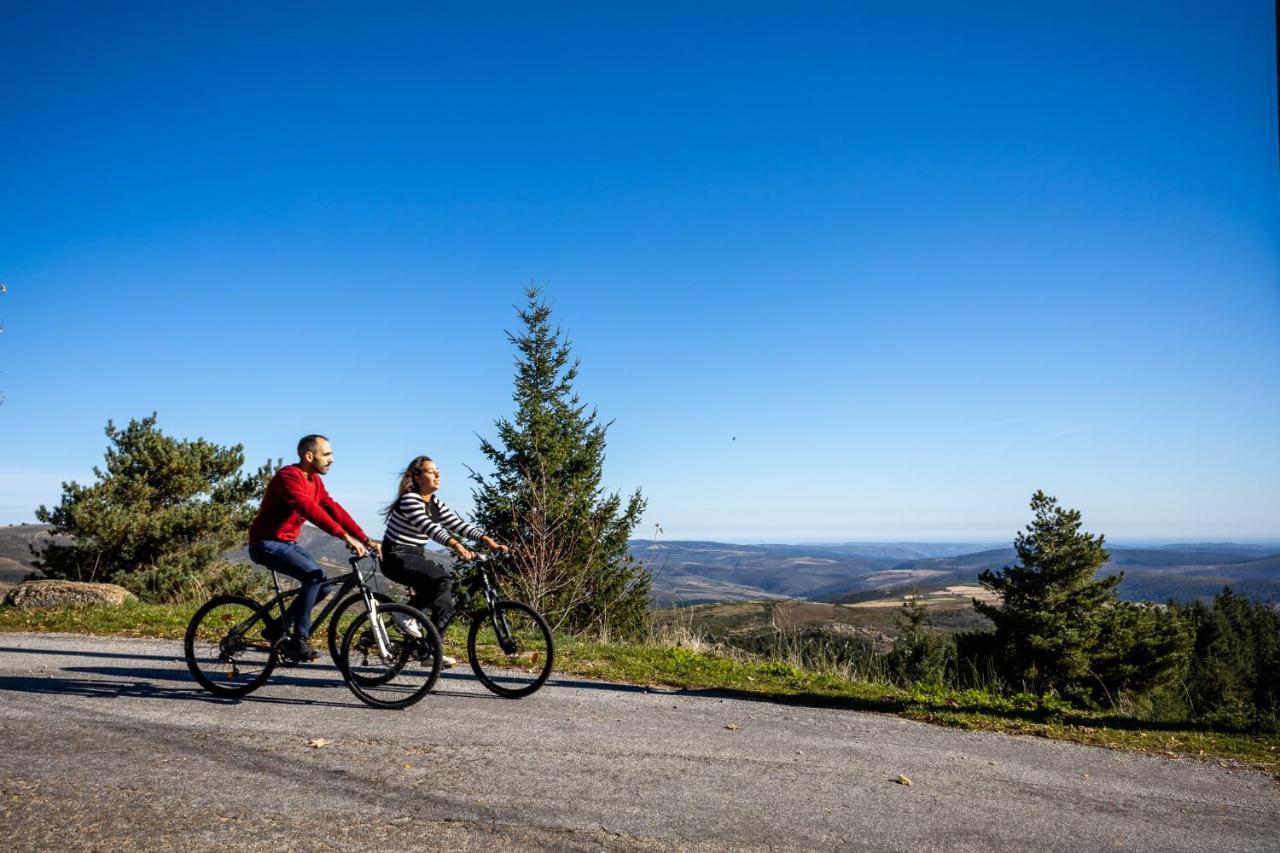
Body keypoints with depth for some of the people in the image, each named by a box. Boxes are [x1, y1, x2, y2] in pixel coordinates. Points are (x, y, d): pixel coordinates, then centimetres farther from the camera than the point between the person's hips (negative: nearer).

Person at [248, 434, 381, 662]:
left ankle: (278, 628, 15)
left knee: (323, 585, -1)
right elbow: (310, 510, -34)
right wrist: (345, 536, -41)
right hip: (266, 543, -9)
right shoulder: (288, 476, -21)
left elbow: (334, 510, -1)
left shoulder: (315, 481, 7)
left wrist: (365, 539, -11)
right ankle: (297, 640, -16)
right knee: (314, 576, -25)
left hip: (288, 543, 9)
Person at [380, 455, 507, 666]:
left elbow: (458, 524, -1)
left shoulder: (435, 504, 9)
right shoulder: (409, 500, -18)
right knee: (444, 579, -28)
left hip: (415, 557, 9)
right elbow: (429, 527, -34)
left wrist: (487, 540, -15)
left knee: (445, 603, -4)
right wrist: (456, 545, -48)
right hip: (397, 558, -9)